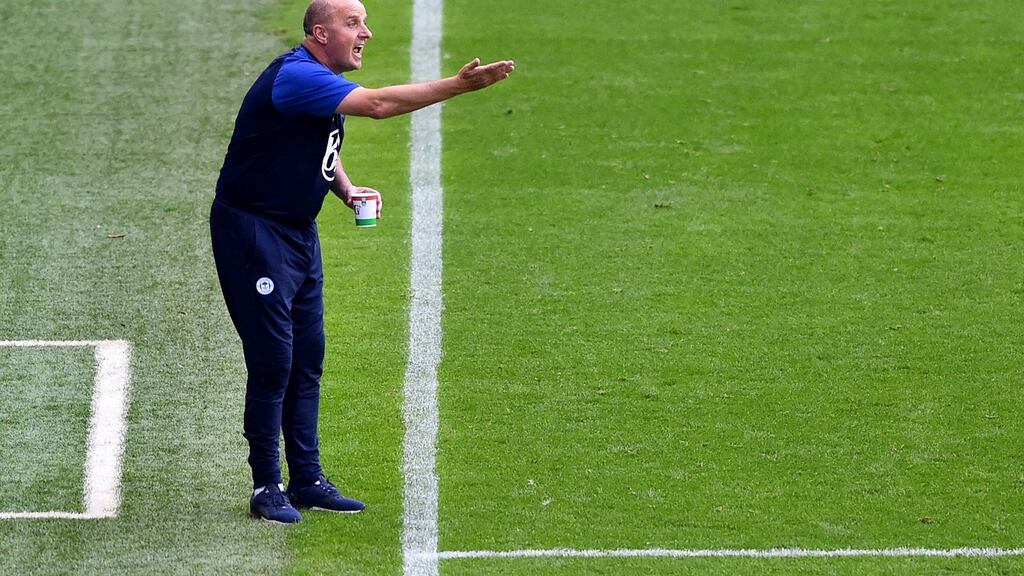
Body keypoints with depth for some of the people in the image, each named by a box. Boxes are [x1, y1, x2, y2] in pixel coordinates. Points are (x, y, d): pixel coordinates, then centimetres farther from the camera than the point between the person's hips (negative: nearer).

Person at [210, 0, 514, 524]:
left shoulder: (324, 84, 9)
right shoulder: (295, 76, -23)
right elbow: (377, 104, -35)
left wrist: (346, 189, 4)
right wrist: (459, 85, -36)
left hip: (299, 233, 10)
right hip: (252, 231, -10)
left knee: (307, 358, 10)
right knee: (273, 358, -8)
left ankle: (307, 480, 17)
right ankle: (267, 487, 0)